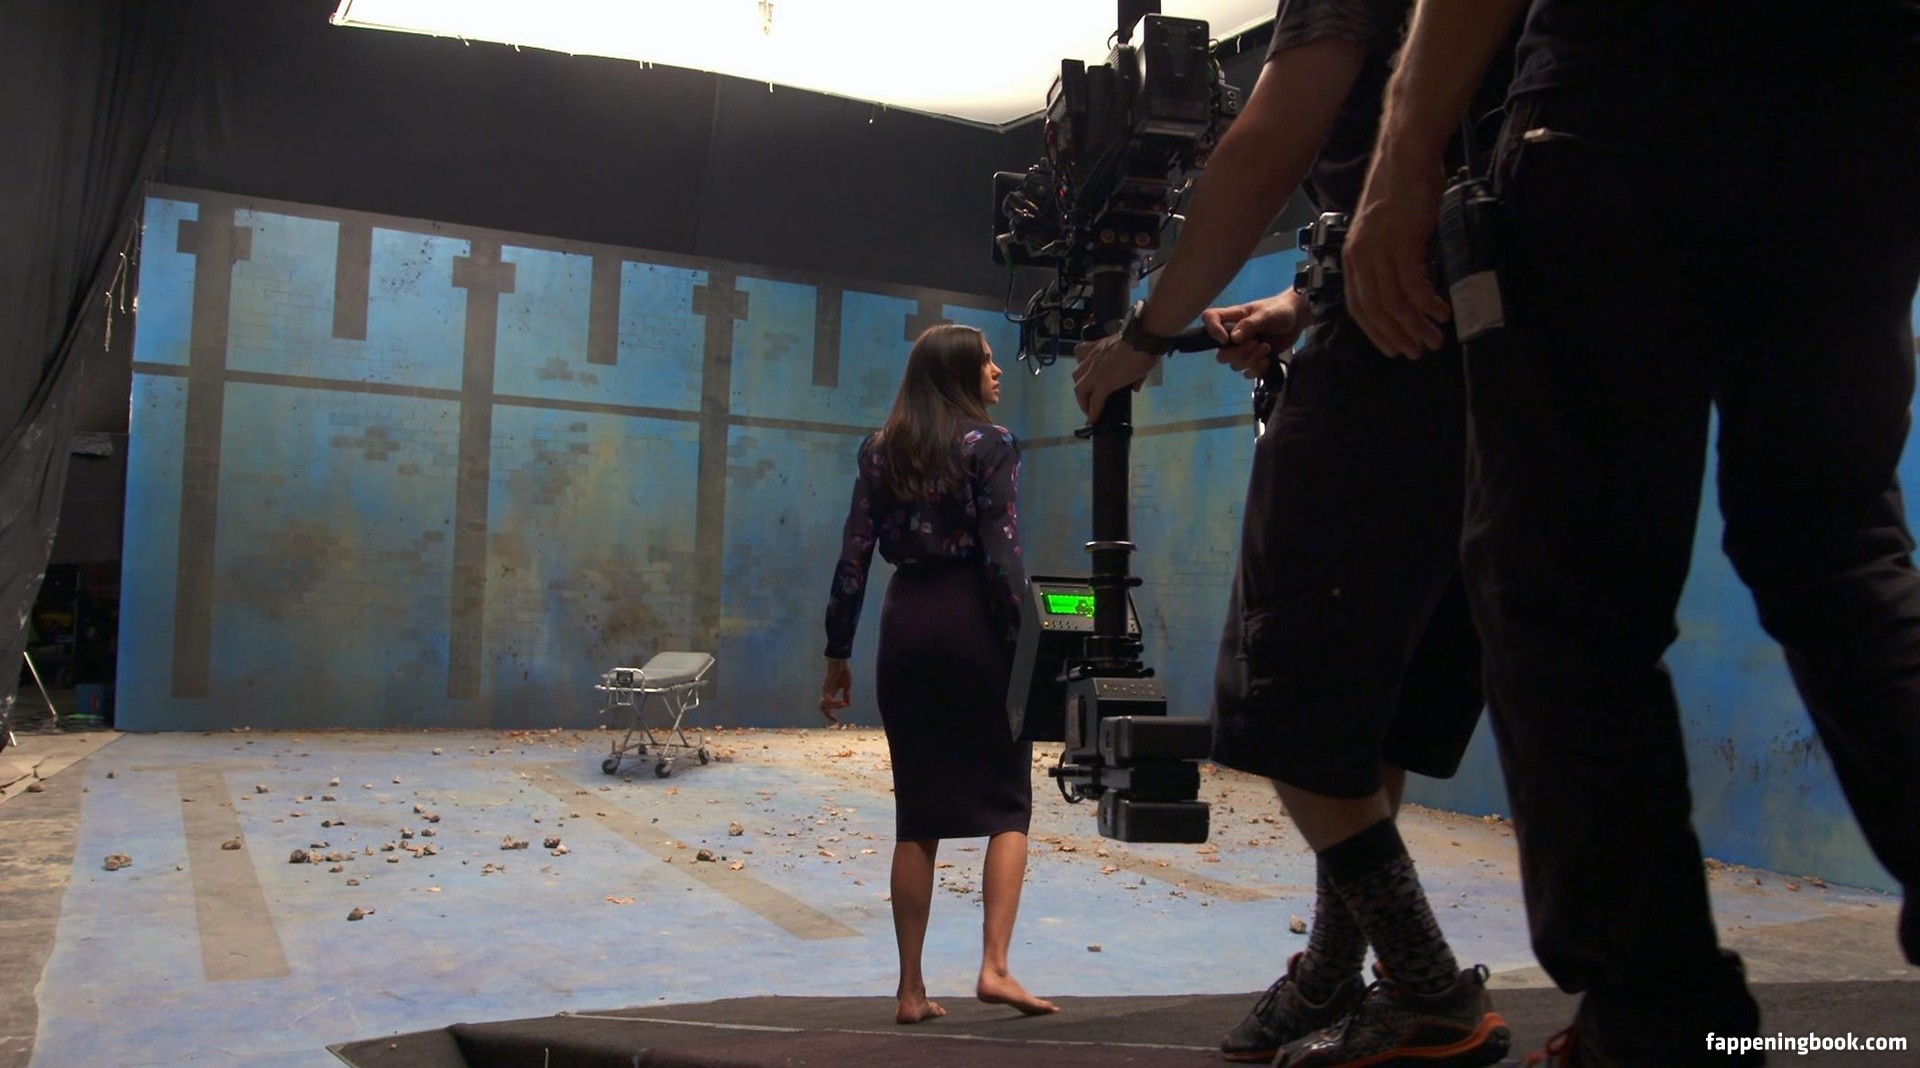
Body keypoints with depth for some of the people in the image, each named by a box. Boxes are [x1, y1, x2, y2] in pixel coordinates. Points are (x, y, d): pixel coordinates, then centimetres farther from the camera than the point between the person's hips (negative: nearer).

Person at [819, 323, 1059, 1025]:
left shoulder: (880, 449, 10)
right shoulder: (990, 444, -2)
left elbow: (855, 557, 7)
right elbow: (1002, 557, -10)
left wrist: (837, 653, 10)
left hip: (905, 625, 4)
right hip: (974, 623, -4)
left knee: (916, 813, 9)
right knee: (1007, 801, 6)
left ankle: (911, 989, 11)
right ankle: (995, 966, -6)